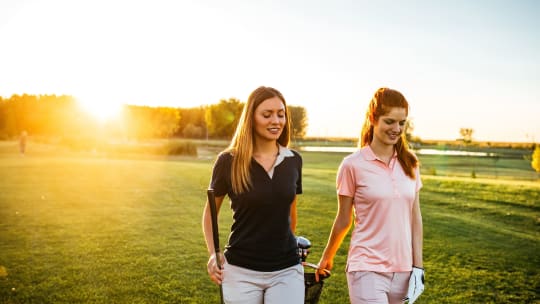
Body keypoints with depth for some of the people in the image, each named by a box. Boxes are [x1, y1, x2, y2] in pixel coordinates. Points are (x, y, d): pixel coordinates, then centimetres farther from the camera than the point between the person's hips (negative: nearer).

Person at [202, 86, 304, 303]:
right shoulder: (229, 161, -7)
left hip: (287, 270, 2)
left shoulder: (293, 160, 1)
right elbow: (210, 212, 5)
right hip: (241, 271, -2)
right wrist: (213, 254, -6)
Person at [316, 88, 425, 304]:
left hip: (402, 270, 4)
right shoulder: (353, 165, -9)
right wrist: (327, 258, 11)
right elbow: (343, 220, 2)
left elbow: (415, 218, 7)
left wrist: (418, 266, 4)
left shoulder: (409, 163, 4)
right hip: (367, 269, -4)